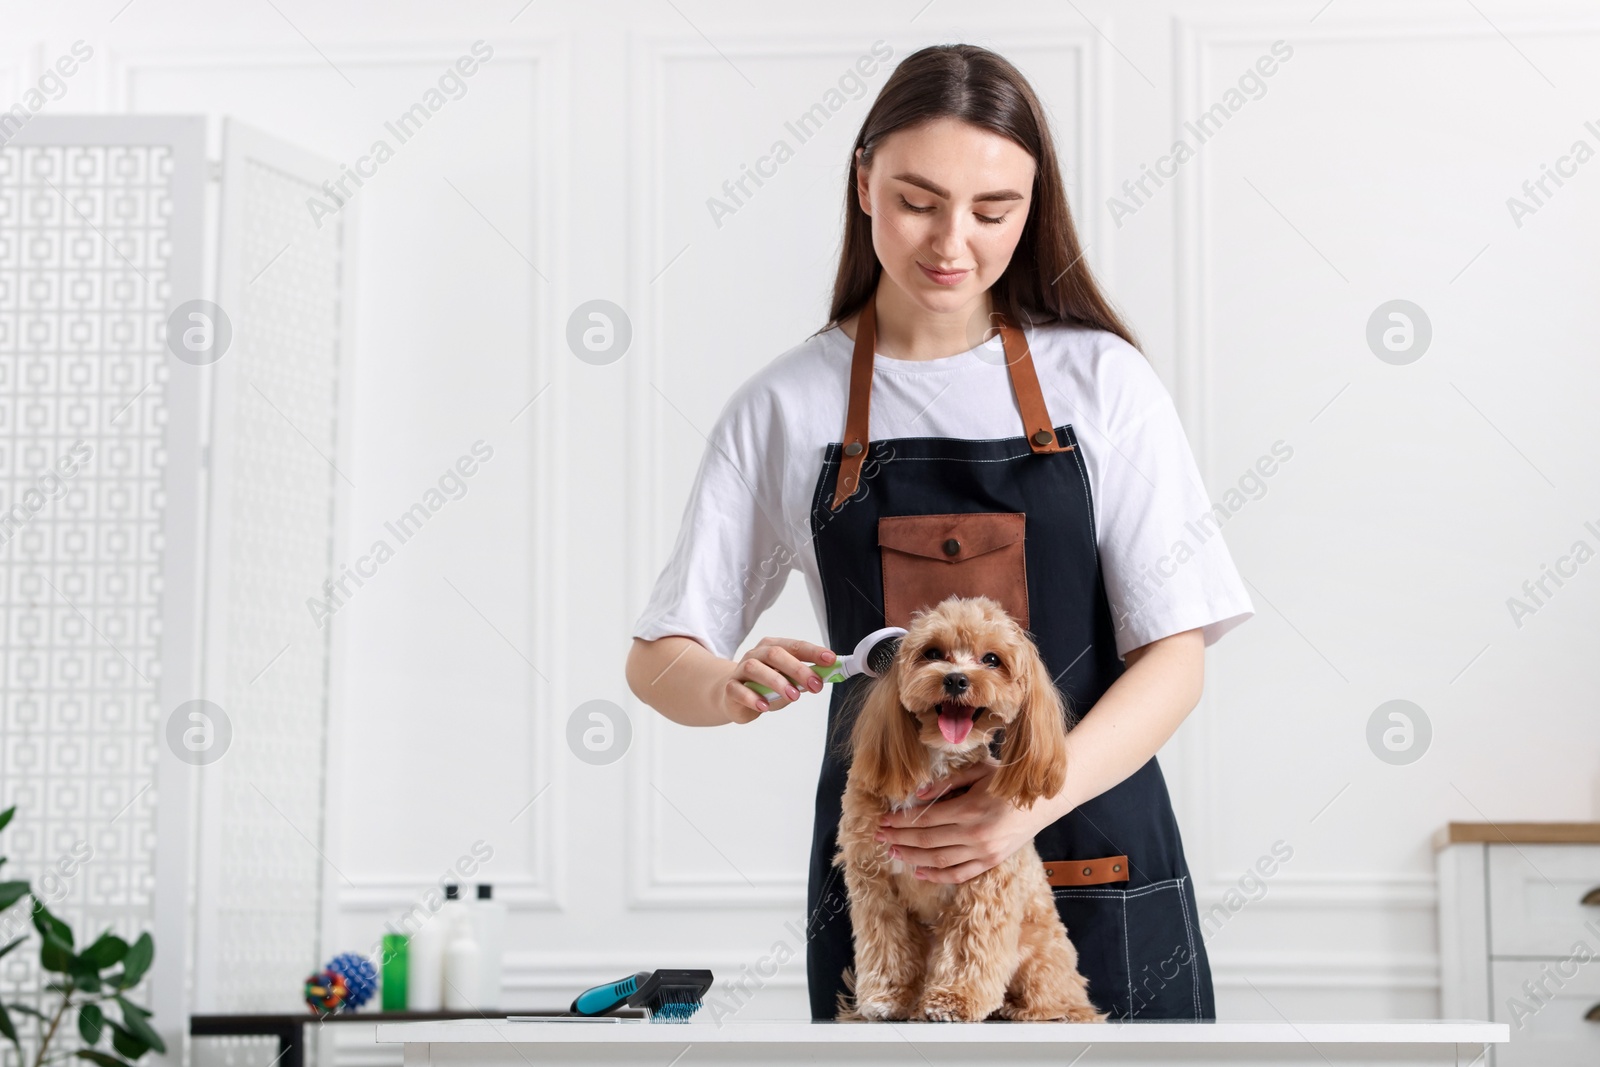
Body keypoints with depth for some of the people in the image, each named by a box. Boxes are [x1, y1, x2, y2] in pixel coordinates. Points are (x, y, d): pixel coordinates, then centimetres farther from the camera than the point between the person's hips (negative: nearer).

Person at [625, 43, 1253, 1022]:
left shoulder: (1101, 380, 0)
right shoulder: (786, 407, 3)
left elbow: (1175, 658, -5)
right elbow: (658, 659, 4)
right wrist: (730, 688, -20)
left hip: (1096, 859, 0)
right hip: (887, 872, 1)